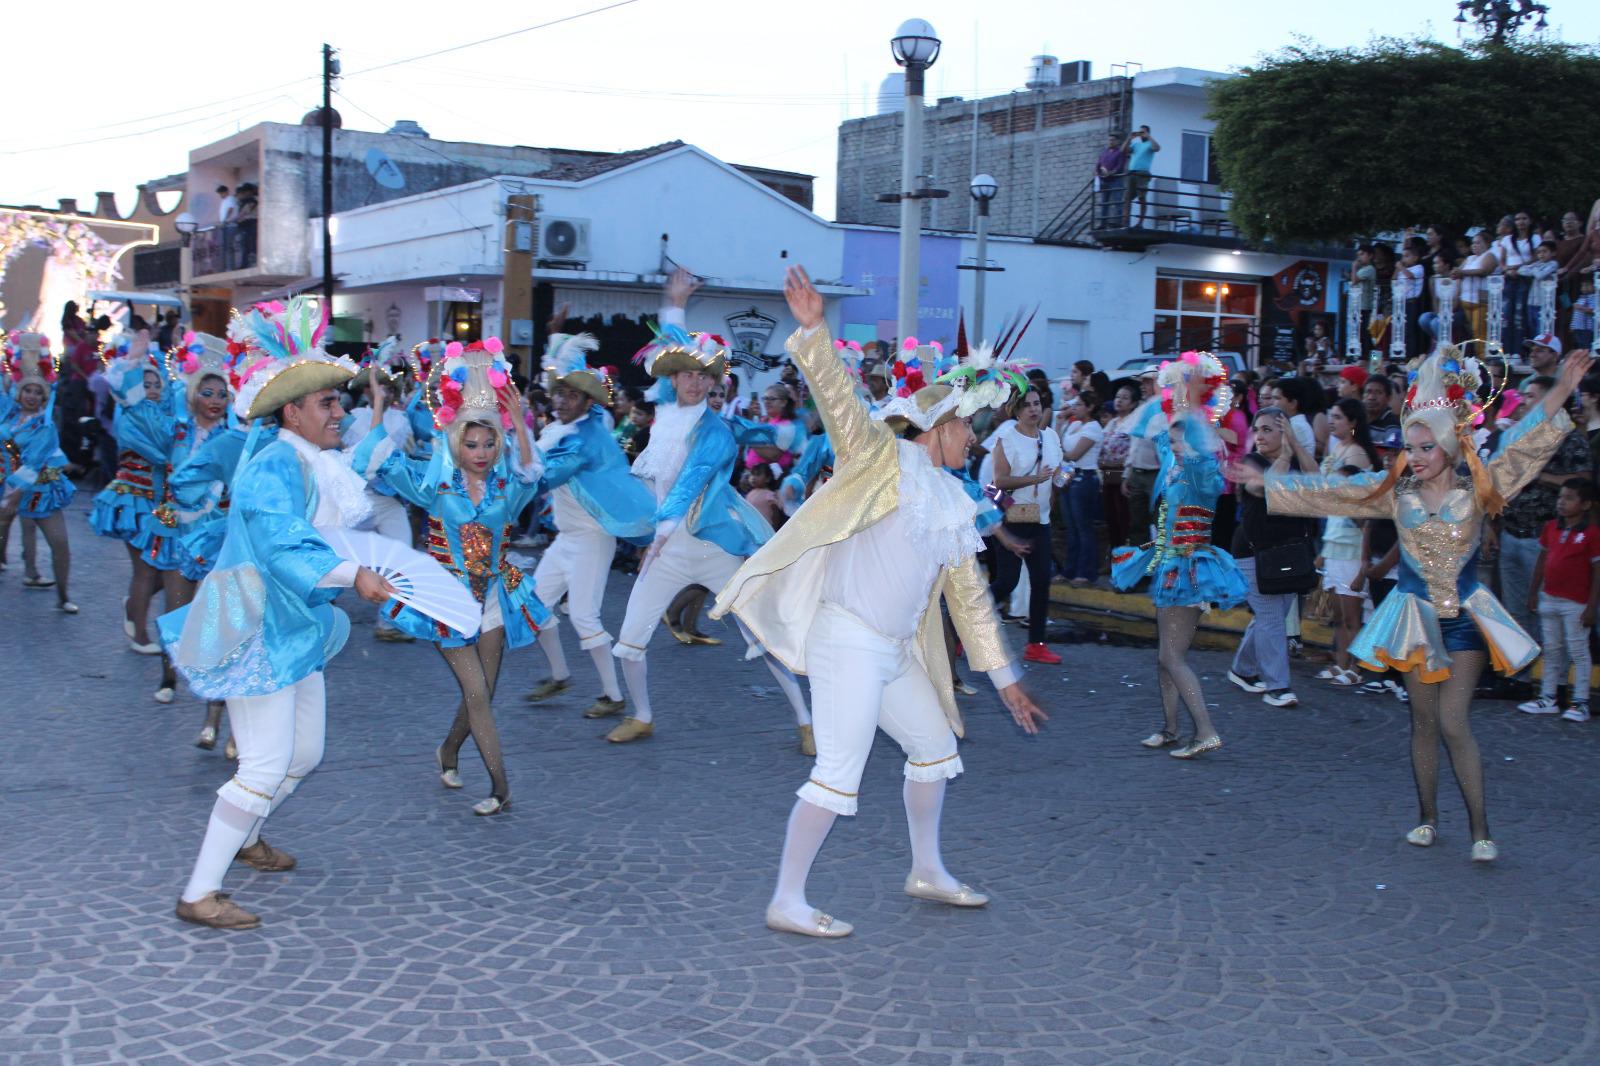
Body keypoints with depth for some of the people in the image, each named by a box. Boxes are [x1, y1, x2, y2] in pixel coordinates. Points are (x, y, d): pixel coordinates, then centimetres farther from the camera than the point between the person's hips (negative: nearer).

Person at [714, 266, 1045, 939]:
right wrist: (812, 332, -34)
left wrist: (1004, 678, 21)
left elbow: (970, 597, 22)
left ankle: (926, 871, 36)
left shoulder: (954, 504, 18)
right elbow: (837, 396, -18)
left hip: (895, 650, 9)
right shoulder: (883, 457, -2)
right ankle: (786, 903, -3)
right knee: (840, 772, -10)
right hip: (846, 637, -9)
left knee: (935, 745, 19)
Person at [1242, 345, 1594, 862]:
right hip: (1415, 616, 3)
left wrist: (1562, 390, -24)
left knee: (1453, 722, -9)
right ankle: (1427, 818, 21)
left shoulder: (1478, 489, -6)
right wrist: (1264, 480, 4)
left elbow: (1525, 444, -14)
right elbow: (1326, 490, 3)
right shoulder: (1396, 491, 0)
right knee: (1424, 721, 9)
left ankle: (1480, 828, 1)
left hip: (1465, 617, -2)